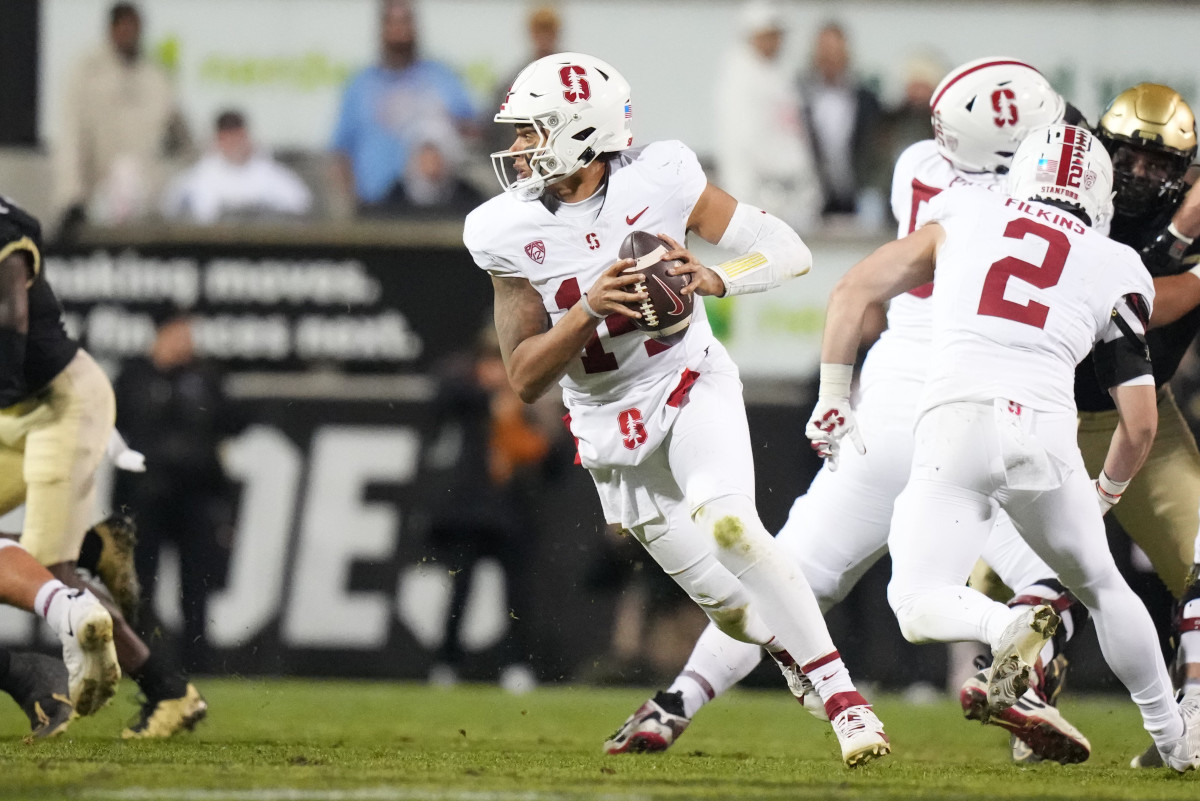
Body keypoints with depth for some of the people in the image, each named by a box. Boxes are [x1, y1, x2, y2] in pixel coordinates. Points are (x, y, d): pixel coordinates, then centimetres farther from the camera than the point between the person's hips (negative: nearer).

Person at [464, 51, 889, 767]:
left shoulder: (659, 179, -15)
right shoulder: (509, 232, -9)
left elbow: (790, 252, -11)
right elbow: (526, 378, -8)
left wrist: (714, 279, -30)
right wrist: (588, 312, -25)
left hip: (693, 389, -3)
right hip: (612, 428, 3)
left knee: (727, 524, -29)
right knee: (732, 603, 2)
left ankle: (844, 700, -22)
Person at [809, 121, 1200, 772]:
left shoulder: (965, 216, 20)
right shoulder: (1114, 271, 18)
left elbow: (853, 292, 18)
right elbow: (1140, 423, 16)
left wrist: (832, 401, 26)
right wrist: (1107, 492, 35)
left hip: (953, 422, -1)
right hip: (1044, 426, 1)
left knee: (920, 607, 2)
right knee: (1100, 588, 24)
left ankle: (1006, 627, -30)